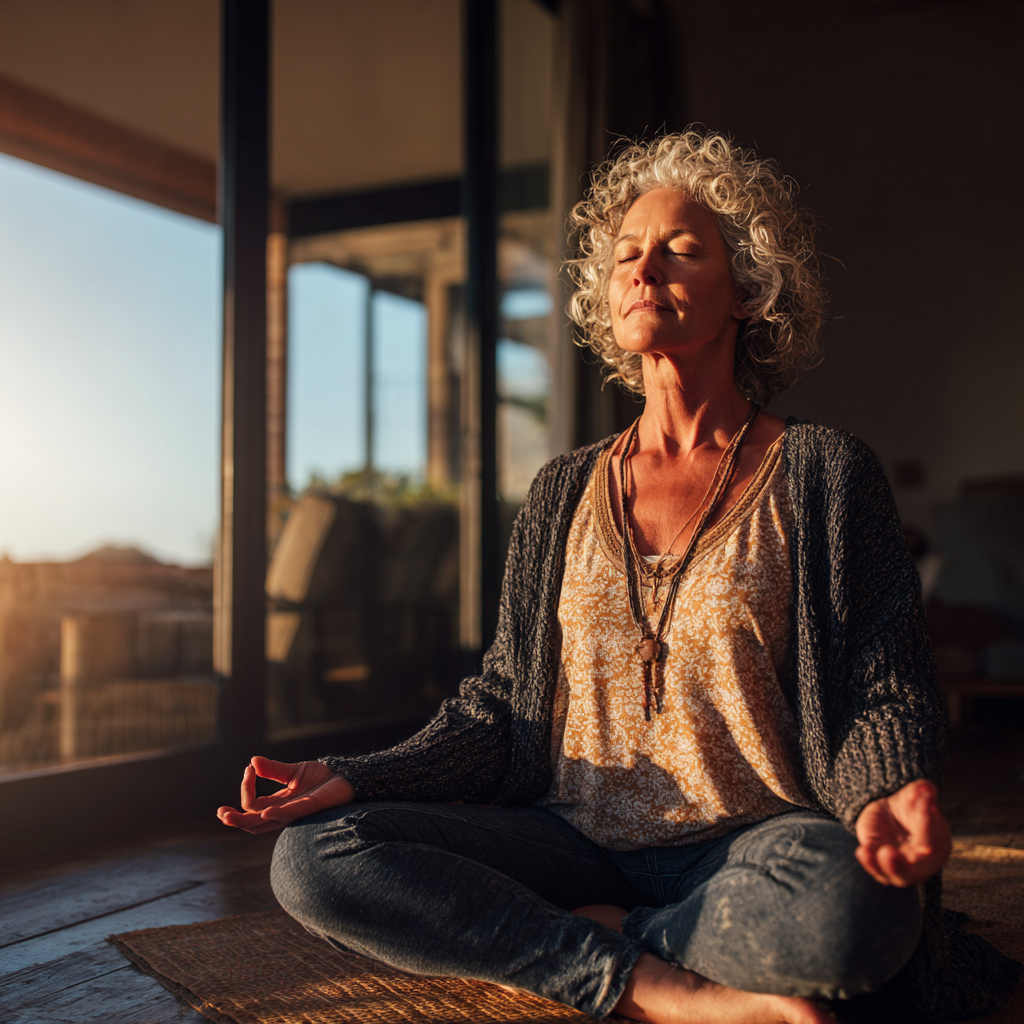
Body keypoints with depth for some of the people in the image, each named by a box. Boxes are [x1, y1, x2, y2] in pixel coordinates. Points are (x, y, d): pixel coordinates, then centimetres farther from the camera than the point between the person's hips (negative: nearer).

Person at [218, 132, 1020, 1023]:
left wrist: (884, 803, -25)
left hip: (751, 848, -2)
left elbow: (882, 693, -1)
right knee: (313, 858, -19)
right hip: (578, 842, 3)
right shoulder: (565, 493, 12)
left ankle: (573, 942, -11)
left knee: (843, 903, -39)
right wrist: (355, 779, -6)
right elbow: (503, 702, 10)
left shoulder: (822, 475, 2)